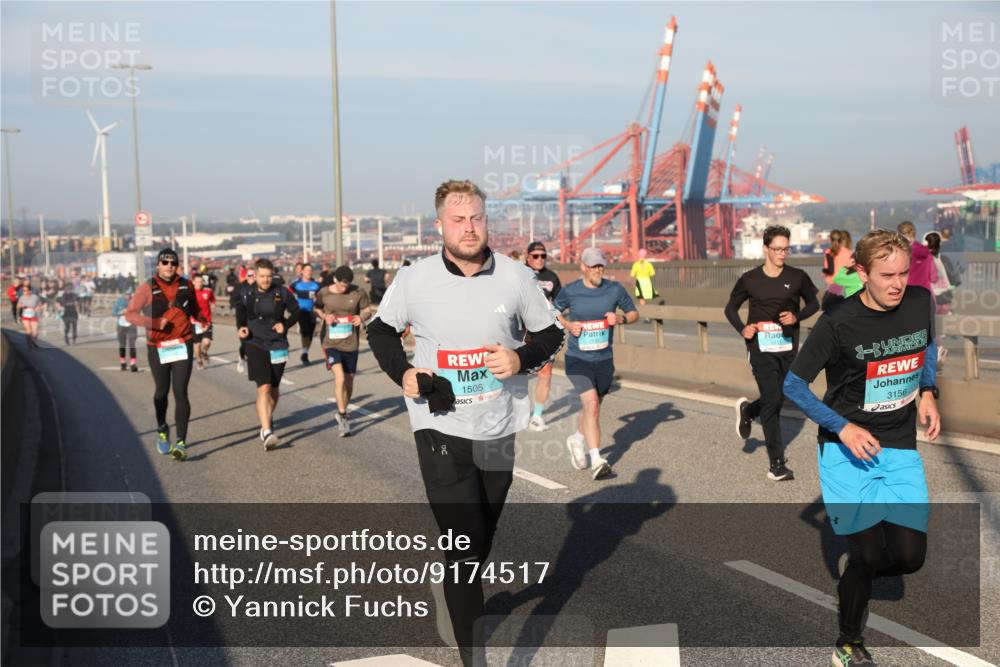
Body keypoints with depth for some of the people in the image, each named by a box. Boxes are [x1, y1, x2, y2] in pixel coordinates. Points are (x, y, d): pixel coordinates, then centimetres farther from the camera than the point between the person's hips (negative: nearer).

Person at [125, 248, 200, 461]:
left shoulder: (186, 286, 4)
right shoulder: (148, 288, -6)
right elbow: (130, 313, -10)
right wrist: (155, 323, -20)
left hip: (183, 346, 0)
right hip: (157, 347, 0)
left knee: (180, 393, -10)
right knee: (162, 391, 16)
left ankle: (181, 443, -11)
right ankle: (162, 429, 42)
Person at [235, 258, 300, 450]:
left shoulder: (281, 293, -2)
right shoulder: (247, 295, -1)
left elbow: (295, 311, 10)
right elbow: (240, 313, 16)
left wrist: (285, 324, -7)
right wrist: (241, 328, -2)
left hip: (278, 346, 2)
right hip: (256, 345, -2)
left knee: (274, 388, 15)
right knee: (263, 387, -16)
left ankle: (268, 419, 44)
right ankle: (267, 433, -22)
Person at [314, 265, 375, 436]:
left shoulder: (359, 293, -5)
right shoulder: (324, 293, -5)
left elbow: (367, 310, 7)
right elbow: (317, 310, 11)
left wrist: (362, 317, -16)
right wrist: (324, 316, -11)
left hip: (351, 344, 2)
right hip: (330, 343, -2)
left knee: (349, 382, 11)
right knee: (339, 377, -21)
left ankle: (342, 412, 35)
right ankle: (342, 416, -9)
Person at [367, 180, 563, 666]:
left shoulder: (516, 277, -6)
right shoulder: (413, 280, -7)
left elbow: (549, 334, 6)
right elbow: (381, 330, 9)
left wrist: (521, 358, -15)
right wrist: (401, 374, -8)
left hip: (500, 429, 3)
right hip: (440, 429, -3)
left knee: (483, 538, 20)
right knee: (465, 548, -8)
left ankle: (457, 597, 49)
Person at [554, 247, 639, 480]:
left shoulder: (615, 289, -1)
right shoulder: (569, 291, -5)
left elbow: (634, 313, 9)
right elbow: (553, 312, 11)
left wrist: (620, 318, -13)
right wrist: (567, 324, -9)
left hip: (604, 359, 3)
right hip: (578, 358, -3)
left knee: (594, 406, 18)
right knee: (591, 404, -19)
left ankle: (576, 440, 47)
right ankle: (597, 461, -16)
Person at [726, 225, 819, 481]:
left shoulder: (797, 277, -1)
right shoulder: (750, 280, -2)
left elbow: (813, 304, 11)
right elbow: (731, 308, 10)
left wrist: (796, 316, -10)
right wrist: (742, 329, -8)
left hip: (788, 347, 3)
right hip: (761, 347, -2)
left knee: (778, 400, 12)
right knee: (772, 400, -10)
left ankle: (747, 410, 47)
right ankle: (777, 464, -3)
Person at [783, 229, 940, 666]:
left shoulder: (921, 303, -4)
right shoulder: (838, 323, -18)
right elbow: (793, 385, -9)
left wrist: (927, 392, 3)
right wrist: (842, 427, -18)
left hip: (900, 450, 4)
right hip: (848, 450, -4)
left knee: (909, 557, 0)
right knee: (867, 555, -5)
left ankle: (858, 573, 36)